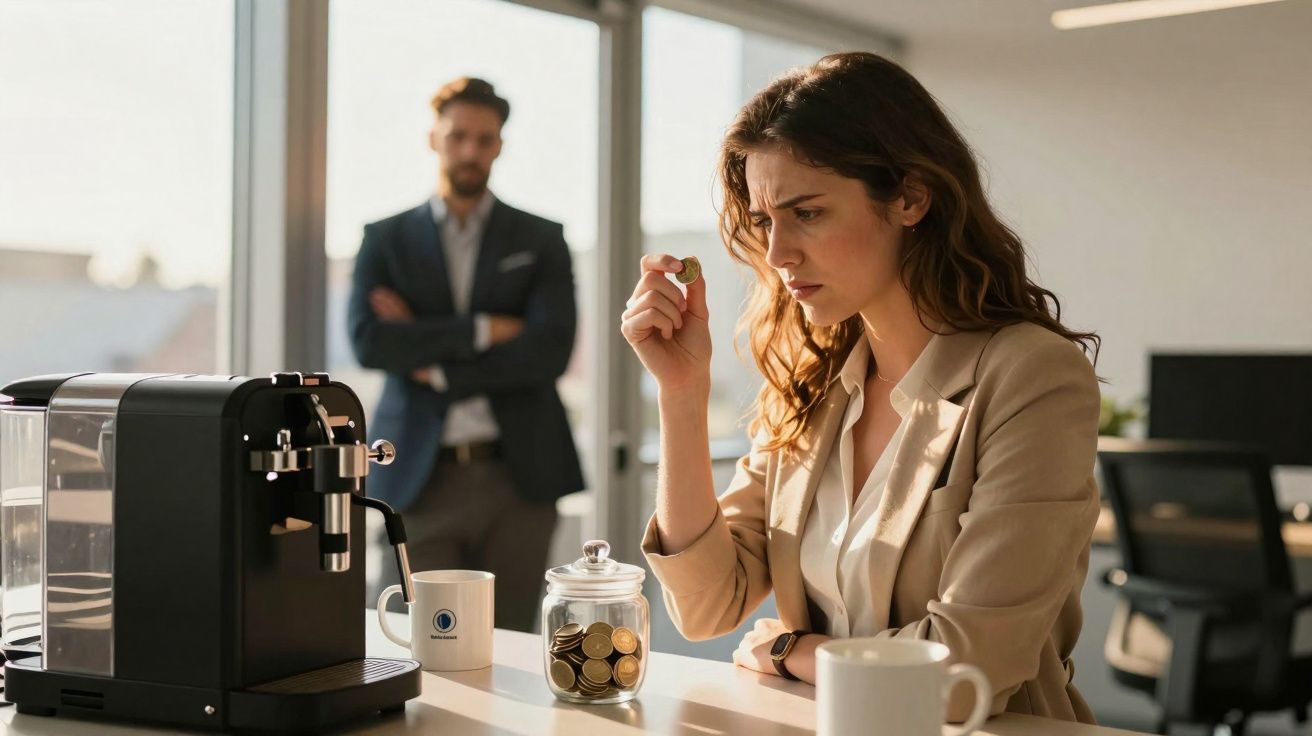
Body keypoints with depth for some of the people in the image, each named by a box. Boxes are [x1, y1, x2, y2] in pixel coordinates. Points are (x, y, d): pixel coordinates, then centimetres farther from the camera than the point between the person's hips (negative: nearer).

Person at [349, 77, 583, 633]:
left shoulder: (541, 241, 8)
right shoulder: (386, 240, 9)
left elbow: (551, 351, -7)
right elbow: (370, 342, -8)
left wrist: (437, 368, -9)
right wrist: (484, 329, -12)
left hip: (518, 477, 0)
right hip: (422, 479, 0)